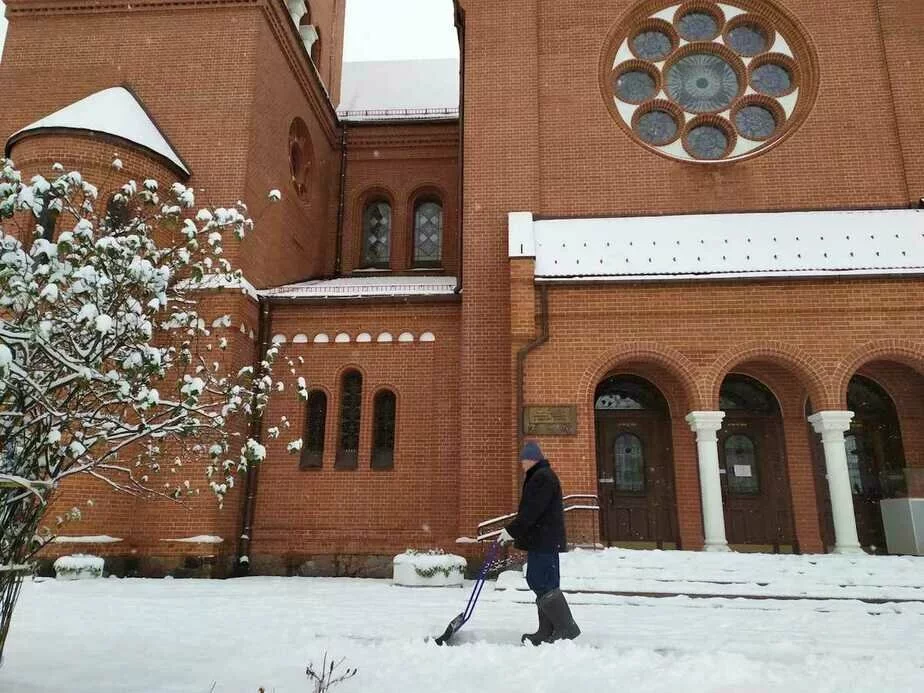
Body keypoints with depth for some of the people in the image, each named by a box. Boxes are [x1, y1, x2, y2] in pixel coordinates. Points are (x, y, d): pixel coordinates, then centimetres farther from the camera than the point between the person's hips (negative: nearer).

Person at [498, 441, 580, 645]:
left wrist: (512, 531, -18)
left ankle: (567, 628, -4)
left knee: (543, 584, -9)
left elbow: (531, 511, -21)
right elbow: (530, 510, 22)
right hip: (543, 541, 11)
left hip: (544, 541, -11)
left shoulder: (543, 477, -15)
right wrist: (514, 531, 19)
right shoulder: (539, 476, 19)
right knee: (543, 583, 11)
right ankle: (547, 632, 16)